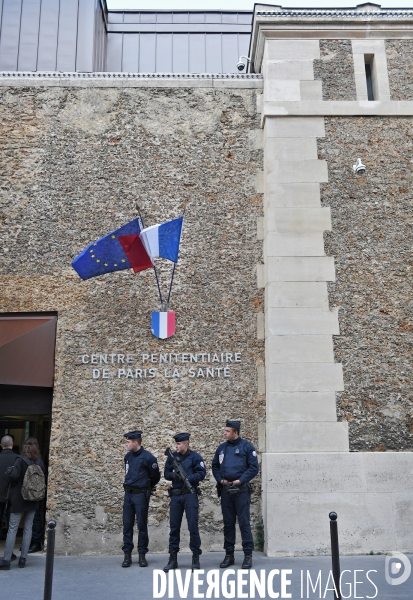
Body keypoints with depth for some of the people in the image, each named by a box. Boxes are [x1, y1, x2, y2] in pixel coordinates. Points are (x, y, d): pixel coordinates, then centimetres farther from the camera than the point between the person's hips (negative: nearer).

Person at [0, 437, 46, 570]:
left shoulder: (21, 460, -12)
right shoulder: (39, 463, 3)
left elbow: (13, 476, -21)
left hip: (19, 500, -4)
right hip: (33, 500, 4)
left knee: (12, 529, 1)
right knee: (28, 529, 10)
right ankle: (23, 559, 11)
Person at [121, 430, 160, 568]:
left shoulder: (148, 457, -12)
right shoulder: (128, 457, 8)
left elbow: (156, 477, -3)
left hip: (141, 495, -6)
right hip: (128, 494, 6)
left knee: (142, 525, 2)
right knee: (127, 525, 6)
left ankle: (142, 555, 12)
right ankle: (127, 555, 14)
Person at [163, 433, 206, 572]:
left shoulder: (195, 457, -3)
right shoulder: (172, 457, 9)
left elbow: (201, 473, -9)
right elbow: (166, 474, 10)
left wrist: (186, 478, -19)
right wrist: (173, 475, -12)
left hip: (190, 495, -4)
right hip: (175, 495, 4)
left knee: (193, 526, -2)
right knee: (174, 527, 7)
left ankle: (196, 558, 9)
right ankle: (173, 559, 16)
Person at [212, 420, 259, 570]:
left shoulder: (246, 447, -3)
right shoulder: (221, 448, 11)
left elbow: (254, 467, -7)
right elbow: (215, 466, 15)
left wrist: (240, 480, -13)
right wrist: (220, 479, -1)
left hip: (241, 490, -5)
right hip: (225, 490, 5)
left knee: (244, 522, -2)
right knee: (228, 523, 10)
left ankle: (248, 555, 6)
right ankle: (229, 554, 18)